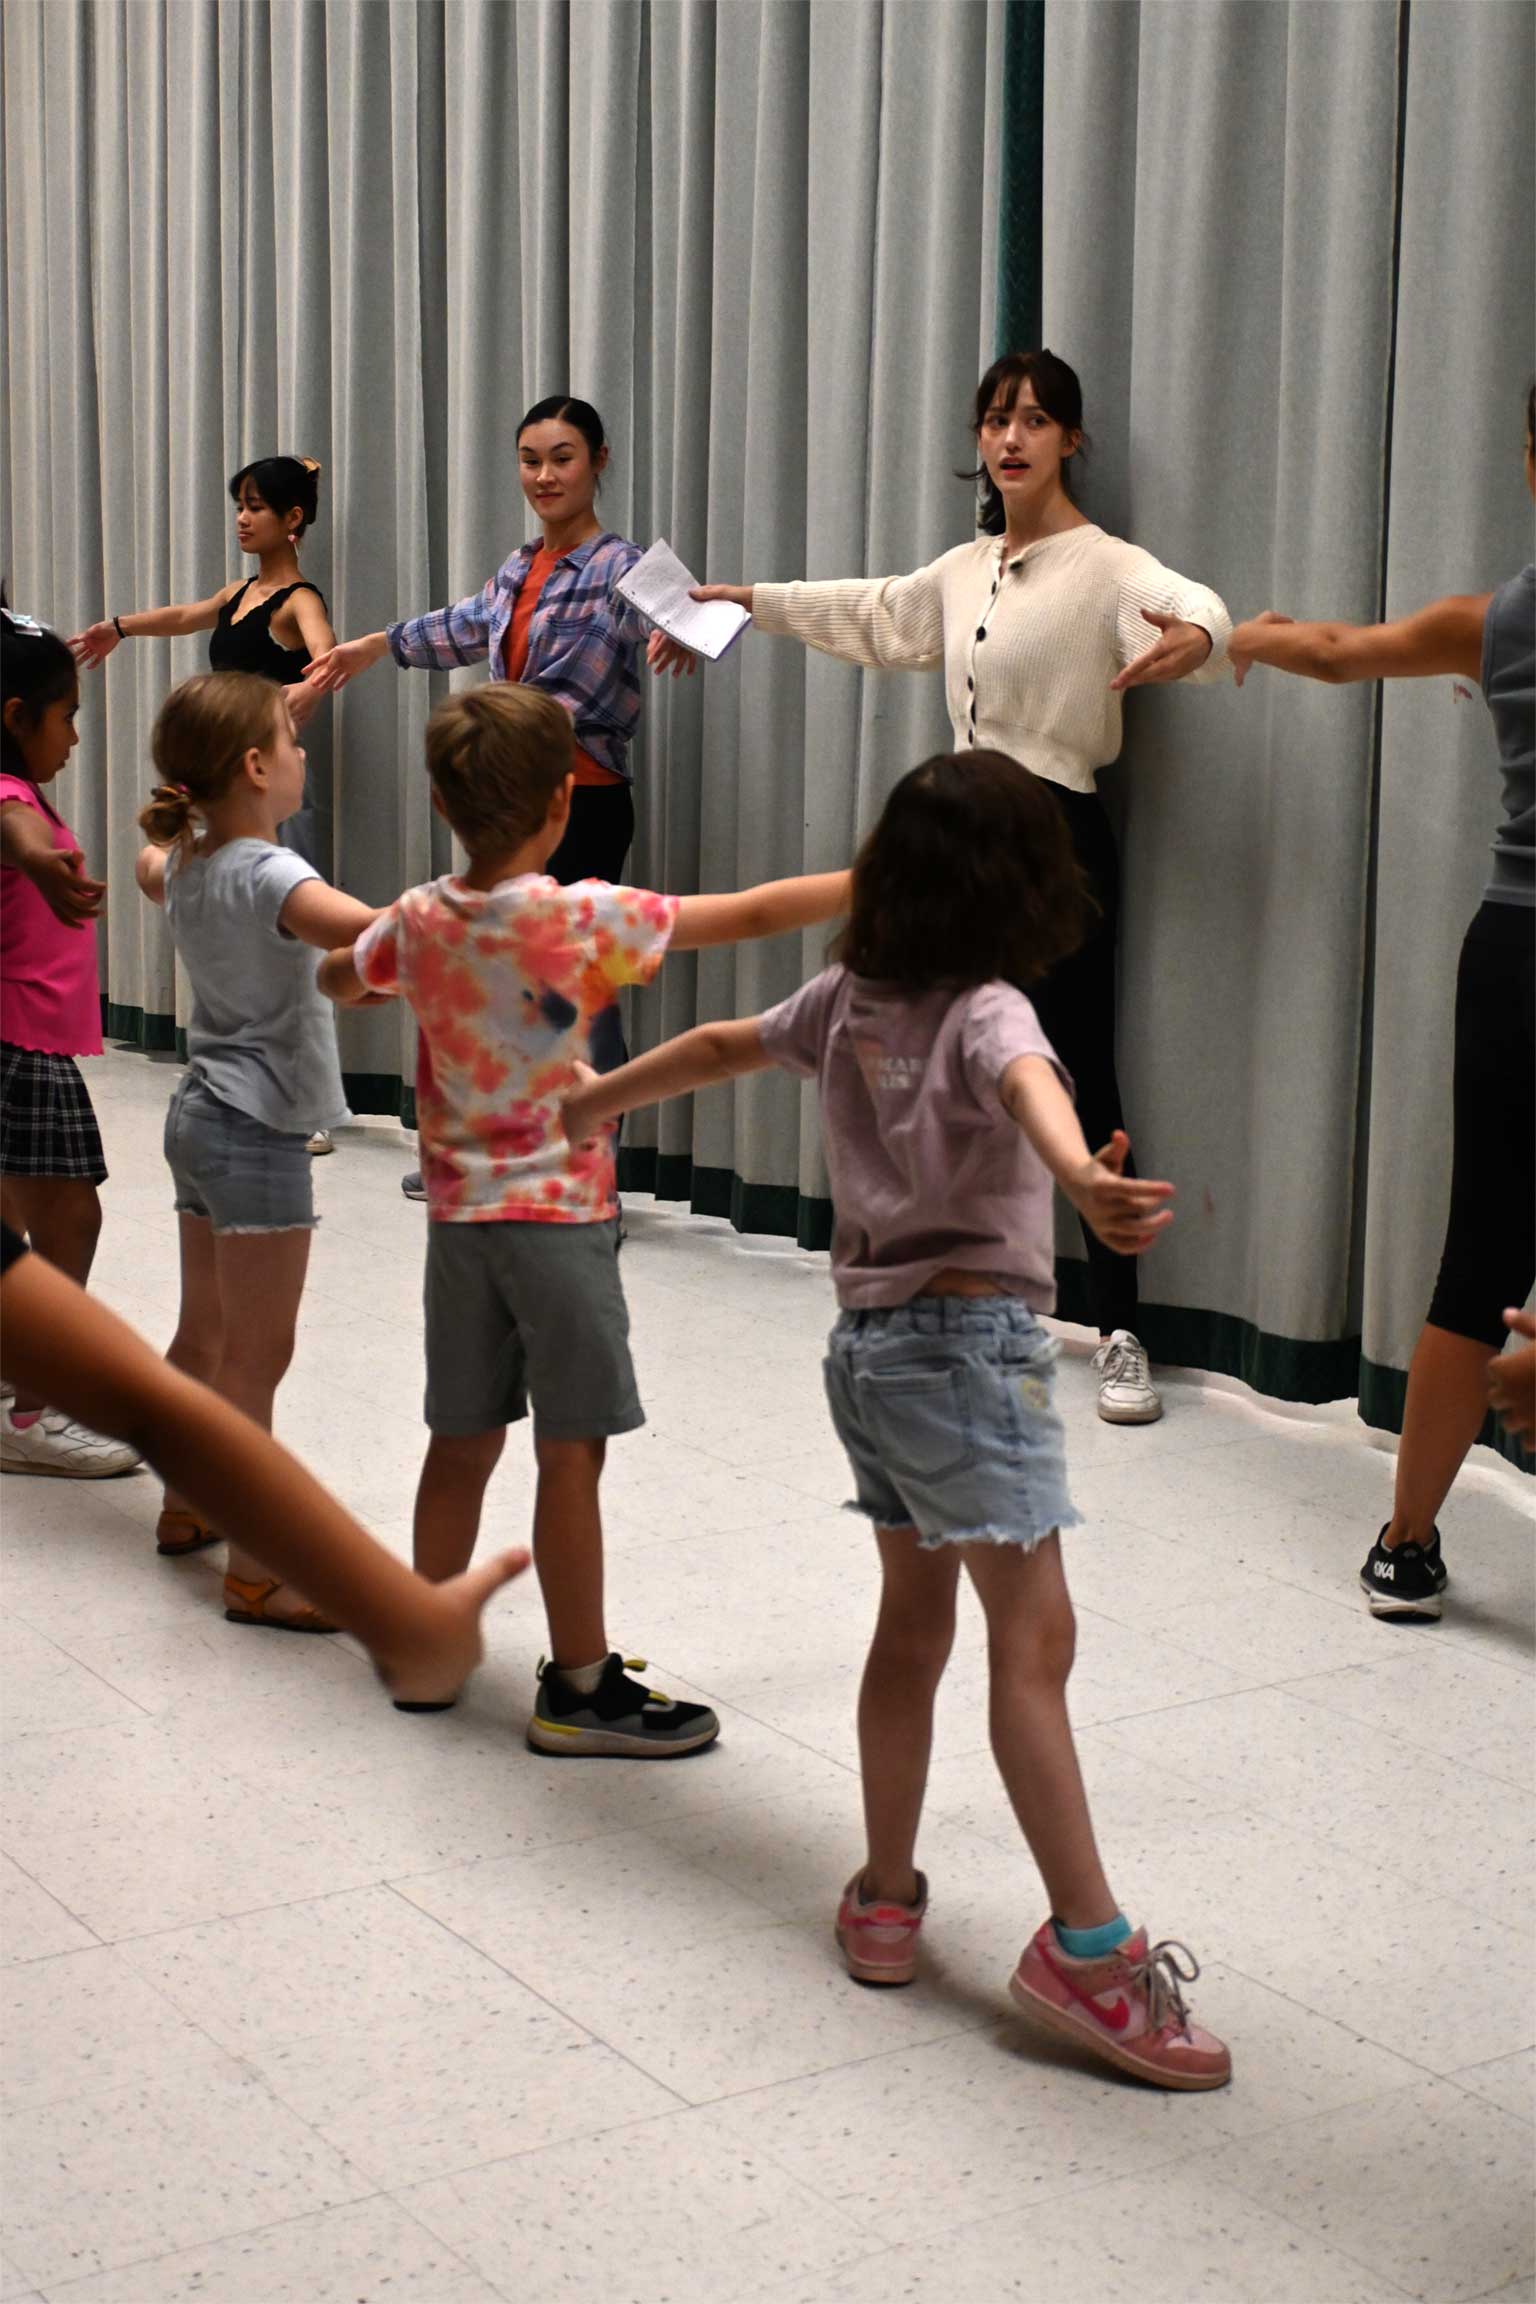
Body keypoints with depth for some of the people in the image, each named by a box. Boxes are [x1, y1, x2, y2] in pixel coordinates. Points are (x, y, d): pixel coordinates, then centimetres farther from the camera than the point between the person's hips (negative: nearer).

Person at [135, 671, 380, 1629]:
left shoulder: (184, 863, 6)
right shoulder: (267, 876, -21)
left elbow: (152, 866, 33)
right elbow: (374, 931, -40)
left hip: (200, 1118, 9)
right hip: (257, 1132, -9)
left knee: (203, 1336, 20)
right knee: (256, 1358, -6)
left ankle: (188, 1508, 34)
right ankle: (255, 1575, -3)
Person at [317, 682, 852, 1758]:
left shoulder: (417, 920, 1)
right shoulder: (589, 919, -15)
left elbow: (334, 978, 22)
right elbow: (755, 913, -14)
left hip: (461, 1215, 6)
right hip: (562, 1217, -6)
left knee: (463, 1442, 16)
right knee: (571, 1457, 1)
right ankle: (580, 1688, 9)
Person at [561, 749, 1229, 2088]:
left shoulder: (849, 996, 8)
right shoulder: (988, 1010, -13)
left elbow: (725, 1046, 23)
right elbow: (1028, 1085, -36)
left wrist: (594, 1101, 40)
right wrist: (1083, 1178, -59)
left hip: (871, 1345, 8)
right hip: (970, 1340, -8)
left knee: (914, 1624, 16)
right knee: (1034, 1641, -8)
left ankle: (886, 1899, 23)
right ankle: (1088, 1951, -9)